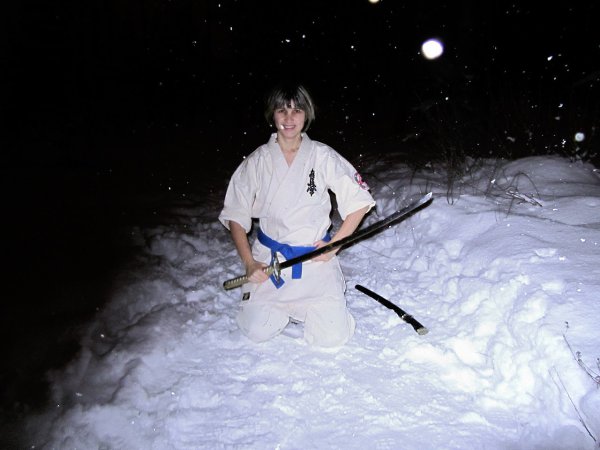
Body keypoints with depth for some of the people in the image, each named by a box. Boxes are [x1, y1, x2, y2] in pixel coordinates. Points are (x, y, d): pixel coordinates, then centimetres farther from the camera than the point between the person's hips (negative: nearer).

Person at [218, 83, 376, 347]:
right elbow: (235, 216, 3)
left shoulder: (322, 156, -5)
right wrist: (249, 263, -6)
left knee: (333, 337, -9)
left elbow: (359, 202, -3)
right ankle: (284, 305, 25)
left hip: (316, 257, -1)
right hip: (268, 258, 1)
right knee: (257, 331, -8)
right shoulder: (257, 161, -2)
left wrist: (334, 245, -9)